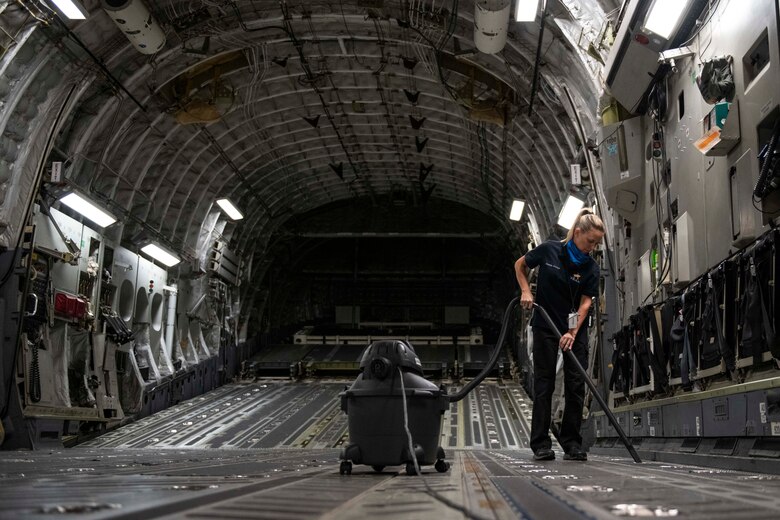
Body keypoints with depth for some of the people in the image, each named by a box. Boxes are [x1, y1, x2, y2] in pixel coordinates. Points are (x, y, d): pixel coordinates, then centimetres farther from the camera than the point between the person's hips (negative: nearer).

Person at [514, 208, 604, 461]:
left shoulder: (591, 268, -6)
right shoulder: (549, 250, -10)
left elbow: (585, 302, -9)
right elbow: (520, 265, 5)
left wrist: (573, 332, -21)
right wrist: (525, 291, -9)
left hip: (575, 329, 2)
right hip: (545, 327, -2)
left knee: (576, 384, -1)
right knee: (544, 383, -1)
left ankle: (571, 443, 8)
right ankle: (541, 445, 2)